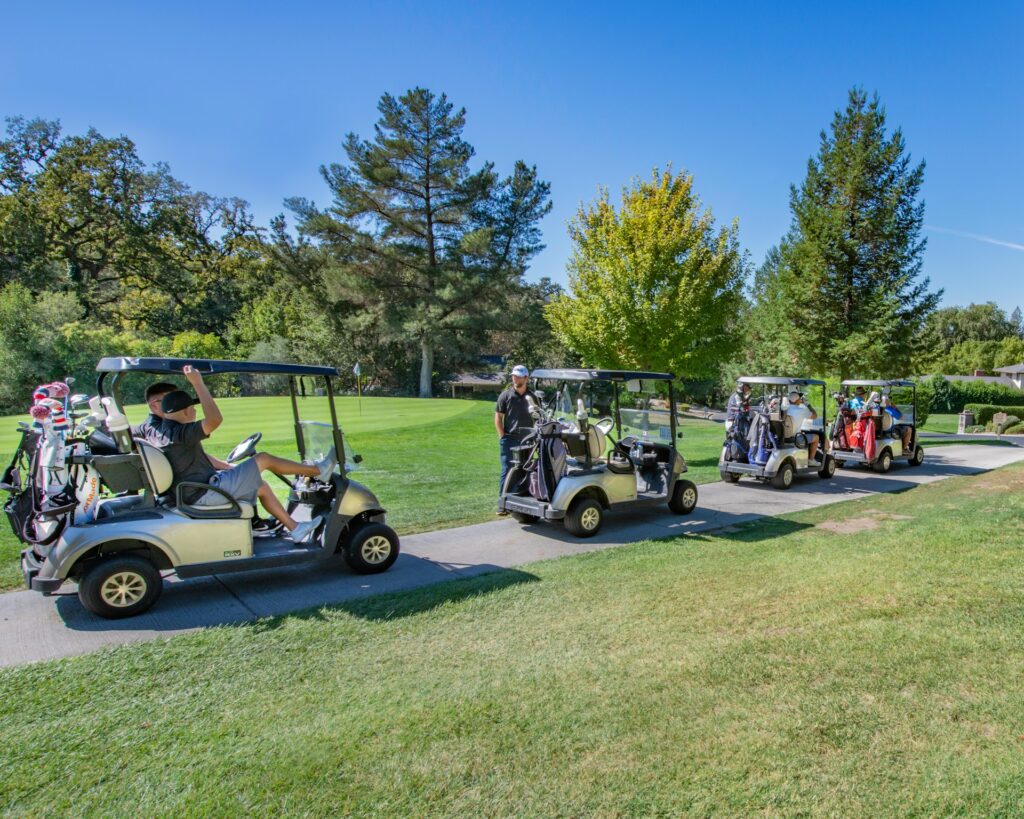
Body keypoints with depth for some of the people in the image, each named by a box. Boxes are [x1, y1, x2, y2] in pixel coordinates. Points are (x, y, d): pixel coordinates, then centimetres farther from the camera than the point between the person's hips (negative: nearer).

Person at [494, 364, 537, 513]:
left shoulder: (532, 397, 7)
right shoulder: (506, 396, -2)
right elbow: (498, 417, -1)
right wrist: (503, 437, -8)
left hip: (527, 440, 3)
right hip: (509, 440, -3)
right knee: (507, 471, -3)